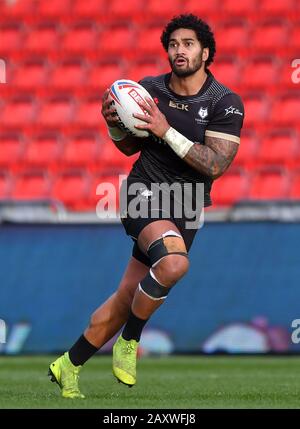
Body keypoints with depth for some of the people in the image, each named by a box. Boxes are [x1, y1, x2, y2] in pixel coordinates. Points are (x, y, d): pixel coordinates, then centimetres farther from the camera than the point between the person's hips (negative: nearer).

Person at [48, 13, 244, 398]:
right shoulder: (149, 89, 1)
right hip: (145, 194, -1)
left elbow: (215, 165, -16)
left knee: (126, 300, 5)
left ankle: (69, 366, 23)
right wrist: (115, 125, -7)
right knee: (174, 262, -33)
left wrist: (166, 131, -21)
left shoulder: (226, 103, -6)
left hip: (184, 210, 2)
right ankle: (129, 342, -12)